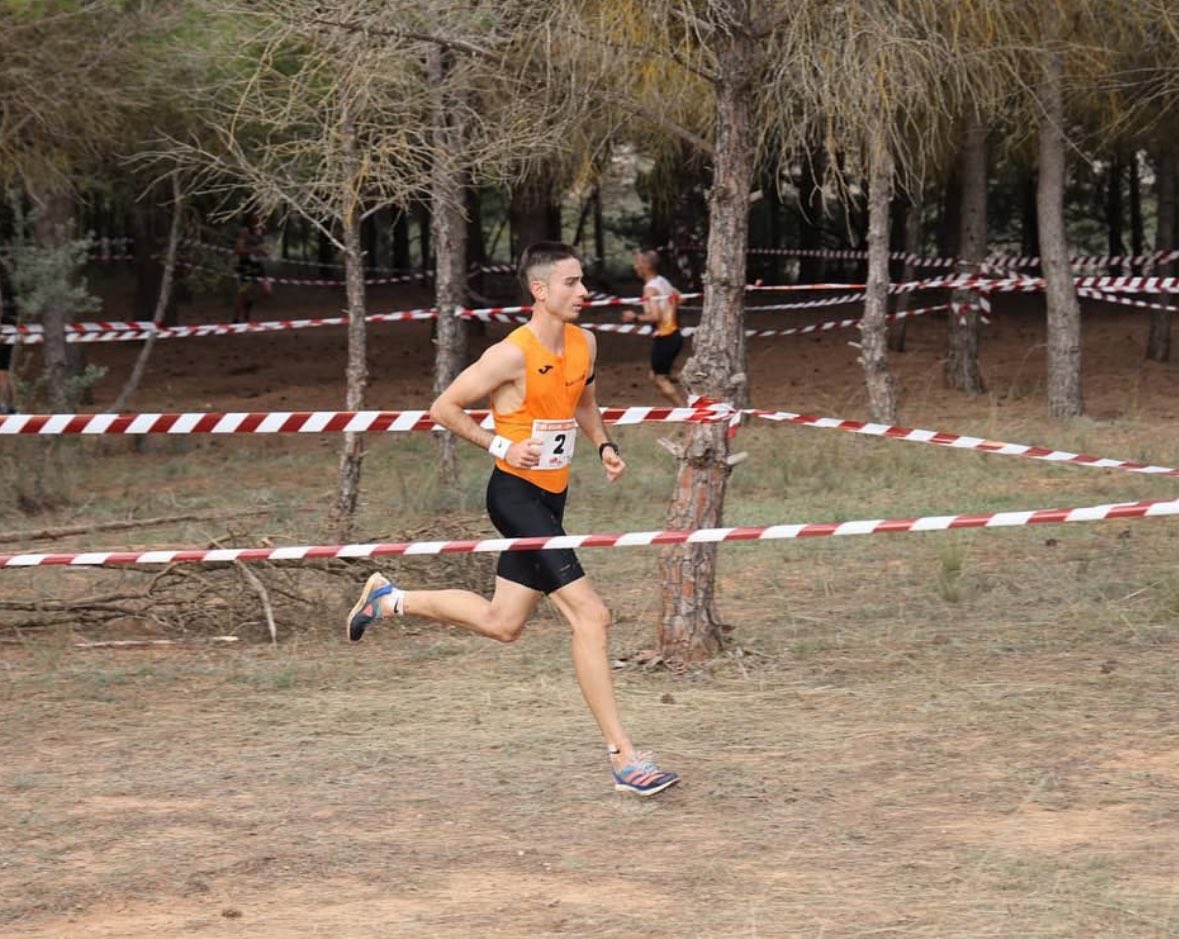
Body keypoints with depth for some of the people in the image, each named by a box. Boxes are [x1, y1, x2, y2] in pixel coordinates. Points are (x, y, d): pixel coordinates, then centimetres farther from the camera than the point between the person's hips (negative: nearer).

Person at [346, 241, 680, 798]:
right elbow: (444, 409, -9)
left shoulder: (583, 344, 5)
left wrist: (603, 445, 7)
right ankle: (624, 758, -12)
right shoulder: (512, 355, -17)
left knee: (502, 623, 17)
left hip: (550, 500, 9)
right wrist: (500, 446, -16)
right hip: (516, 496, -9)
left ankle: (389, 599, 36)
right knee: (590, 615, -15)